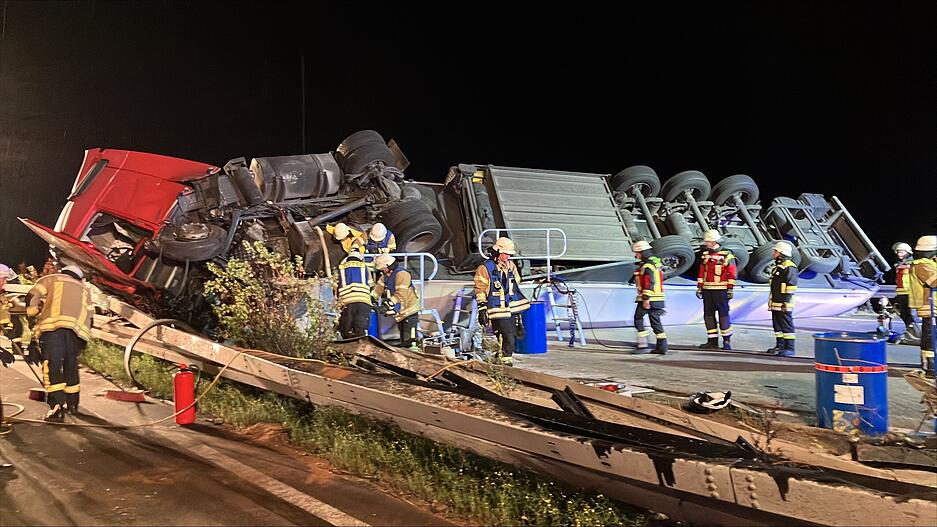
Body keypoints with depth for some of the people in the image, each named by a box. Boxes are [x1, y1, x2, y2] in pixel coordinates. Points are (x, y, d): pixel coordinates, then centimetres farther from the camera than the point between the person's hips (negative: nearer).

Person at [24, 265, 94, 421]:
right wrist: (84, 340, 29)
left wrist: (33, 314, 24)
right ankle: (72, 404, 27)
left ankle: (57, 407, -18)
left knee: (51, 366, -7)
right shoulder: (84, 288, 32)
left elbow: (32, 297, 10)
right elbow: (90, 315, 24)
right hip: (77, 329, 3)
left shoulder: (51, 279, 25)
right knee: (71, 365, 18)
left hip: (53, 323, -3)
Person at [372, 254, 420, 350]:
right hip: (399, 312, 9)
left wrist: (389, 303, -34)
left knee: (409, 340, -14)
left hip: (409, 310, -9)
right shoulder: (385, 275, 7)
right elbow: (378, 288, 5)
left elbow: (400, 294, -30)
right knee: (403, 340, 19)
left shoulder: (402, 274, -23)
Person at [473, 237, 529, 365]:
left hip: (512, 310, 7)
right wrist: (482, 310, -10)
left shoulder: (511, 266, 14)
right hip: (498, 311, -7)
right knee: (508, 338, -12)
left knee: (512, 337, 7)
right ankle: (506, 361, -2)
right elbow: (480, 291, -6)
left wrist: (519, 310, 24)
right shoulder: (485, 268, -6)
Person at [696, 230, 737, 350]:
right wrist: (699, 287, 11)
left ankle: (727, 340, 7)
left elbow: (732, 273, -7)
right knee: (708, 315, 6)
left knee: (723, 314, -2)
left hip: (721, 290, -6)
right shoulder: (705, 254, 12)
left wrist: (730, 289, -11)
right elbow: (701, 272, 15)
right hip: (707, 290, 6)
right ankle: (712, 341, 12)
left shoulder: (727, 255, -6)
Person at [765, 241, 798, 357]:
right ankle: (780, 346, 21)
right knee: (777, 325, 13)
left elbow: (791, 285, -17)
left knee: (787, 325, -7)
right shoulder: (777, 267, 20)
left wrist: (786, 301, -20)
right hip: (775, 303, 10)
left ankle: (789, 348, -4)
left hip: (783, 304, -10)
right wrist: (771, 302, 25)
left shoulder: (789, 267, -12)